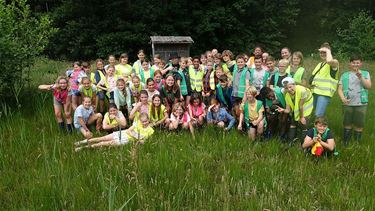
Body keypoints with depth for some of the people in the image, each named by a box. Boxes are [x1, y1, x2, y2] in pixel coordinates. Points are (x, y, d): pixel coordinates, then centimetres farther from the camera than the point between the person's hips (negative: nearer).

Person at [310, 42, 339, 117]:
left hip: (324, 93, -8)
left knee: (318, 116, -17)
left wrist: (328, 51, -14)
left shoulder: (334, 63, -5)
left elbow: (329, 60, -30)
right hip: (315, 92, 8)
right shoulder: (319, 64, 22)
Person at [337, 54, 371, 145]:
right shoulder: (345, 75, 8)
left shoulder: (365, 74, 8)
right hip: (347, 104, 0)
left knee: (359, 124, 3)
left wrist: (361, 77, -17)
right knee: (347, 123, 8)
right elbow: (340, 89, 3)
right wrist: (343, 98, -15)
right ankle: (346, 143, 19)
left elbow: (368, 86, -5)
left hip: (361, 104, 0)